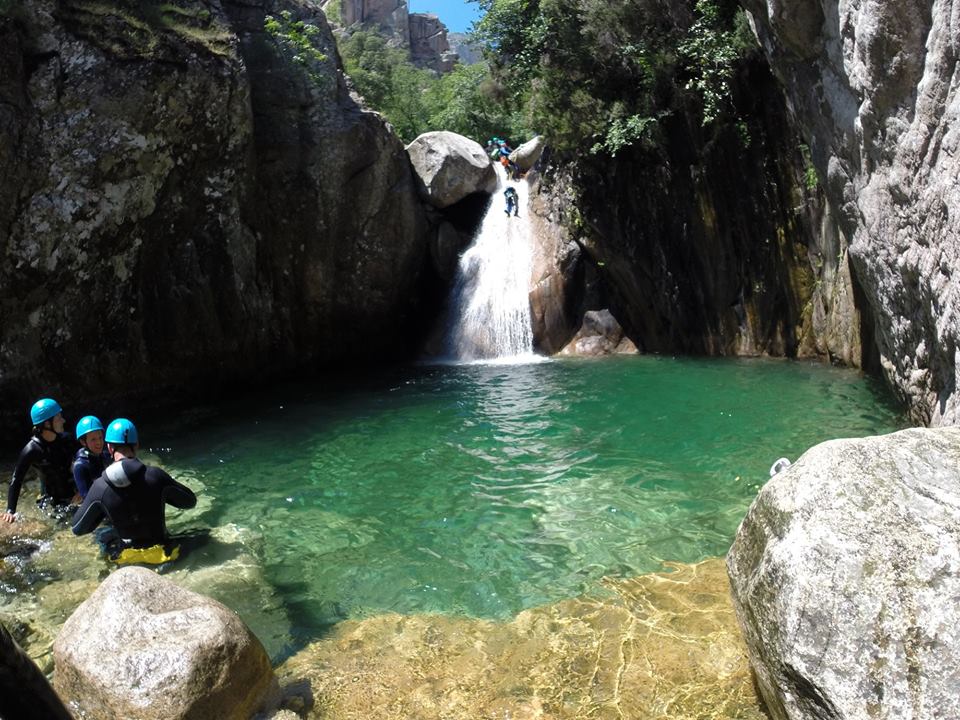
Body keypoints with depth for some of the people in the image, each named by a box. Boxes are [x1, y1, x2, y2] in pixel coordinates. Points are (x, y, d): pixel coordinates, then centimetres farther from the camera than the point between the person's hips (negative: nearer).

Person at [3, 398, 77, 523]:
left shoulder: (65, 439, -5)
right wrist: (10, 511, -22)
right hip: (52, 503, -3)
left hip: (73, 497, 3)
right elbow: (16, 481, -16)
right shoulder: (31, 451, -18)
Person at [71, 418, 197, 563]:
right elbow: (190, 501, -5)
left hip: (124, 555, 0)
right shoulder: (155, 475, -19)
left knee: (100, 534, 31)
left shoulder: (100, 486, -16)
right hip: (159, 551, 0)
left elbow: (78, 529, -3)